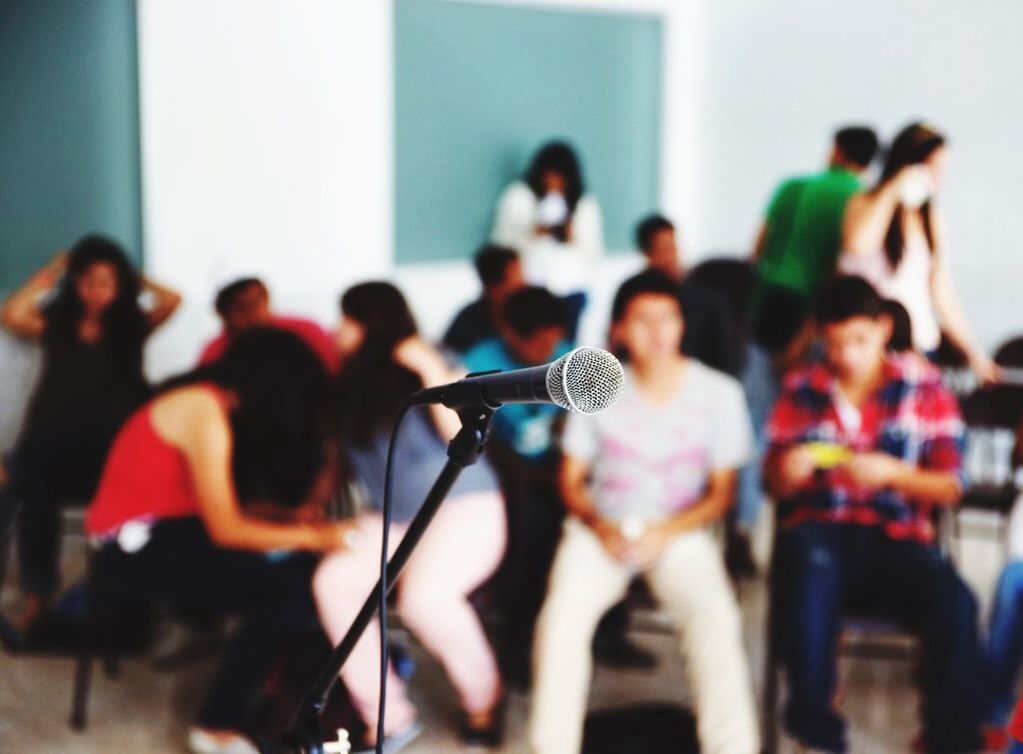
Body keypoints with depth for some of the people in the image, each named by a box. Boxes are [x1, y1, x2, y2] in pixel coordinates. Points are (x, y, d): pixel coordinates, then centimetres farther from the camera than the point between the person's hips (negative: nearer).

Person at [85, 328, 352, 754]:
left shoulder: (216, 403, 8)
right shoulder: (205, 413, -19)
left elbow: (226, 502, 5)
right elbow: (225, 530, -20)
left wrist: (289, 514, -4)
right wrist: (313, 538, -18)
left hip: (164, 531, 9)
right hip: (134, 547, -9)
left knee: (301, 568, -6)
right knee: (286, 587, -21)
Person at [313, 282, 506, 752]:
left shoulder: (429, 371, -11)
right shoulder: (354, 386, 6)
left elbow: (462, 433, -24)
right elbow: (343, 457, 12)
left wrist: (430, 369, -25)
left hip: (463, 506, -6)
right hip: (394, 518, 6)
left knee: (422, 596, -33)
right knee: (333, 581, -20)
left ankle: (485, 699, -3)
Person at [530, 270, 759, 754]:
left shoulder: (718, 393, 1)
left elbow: (722, 491, 3)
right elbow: (571, 479, 9)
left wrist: (667, 532, -14)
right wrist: (599, 526, -12)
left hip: (679, 533, -1)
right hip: (602, 529, 1)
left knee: (715, 618, -30)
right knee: (563, 614, -28)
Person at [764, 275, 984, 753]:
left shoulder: (924, 387, 5)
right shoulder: (800, 389, 7)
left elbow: (950, 487, 3)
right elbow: (775, 487, 10)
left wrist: (889, 471, -16)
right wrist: (787, 473, -14)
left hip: (897, 537, 1)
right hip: (818, 530, 0)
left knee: (955, 604, -30)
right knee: (811, 565, -37)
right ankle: (811, 714, -19)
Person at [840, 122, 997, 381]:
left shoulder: (932, 217, 11)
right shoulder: (866, 204, -3)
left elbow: (942, 291, 15)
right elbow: (857, 246, -27)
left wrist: (973, 352, 15)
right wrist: (891, 191, -19)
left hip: (922, 343, 5)